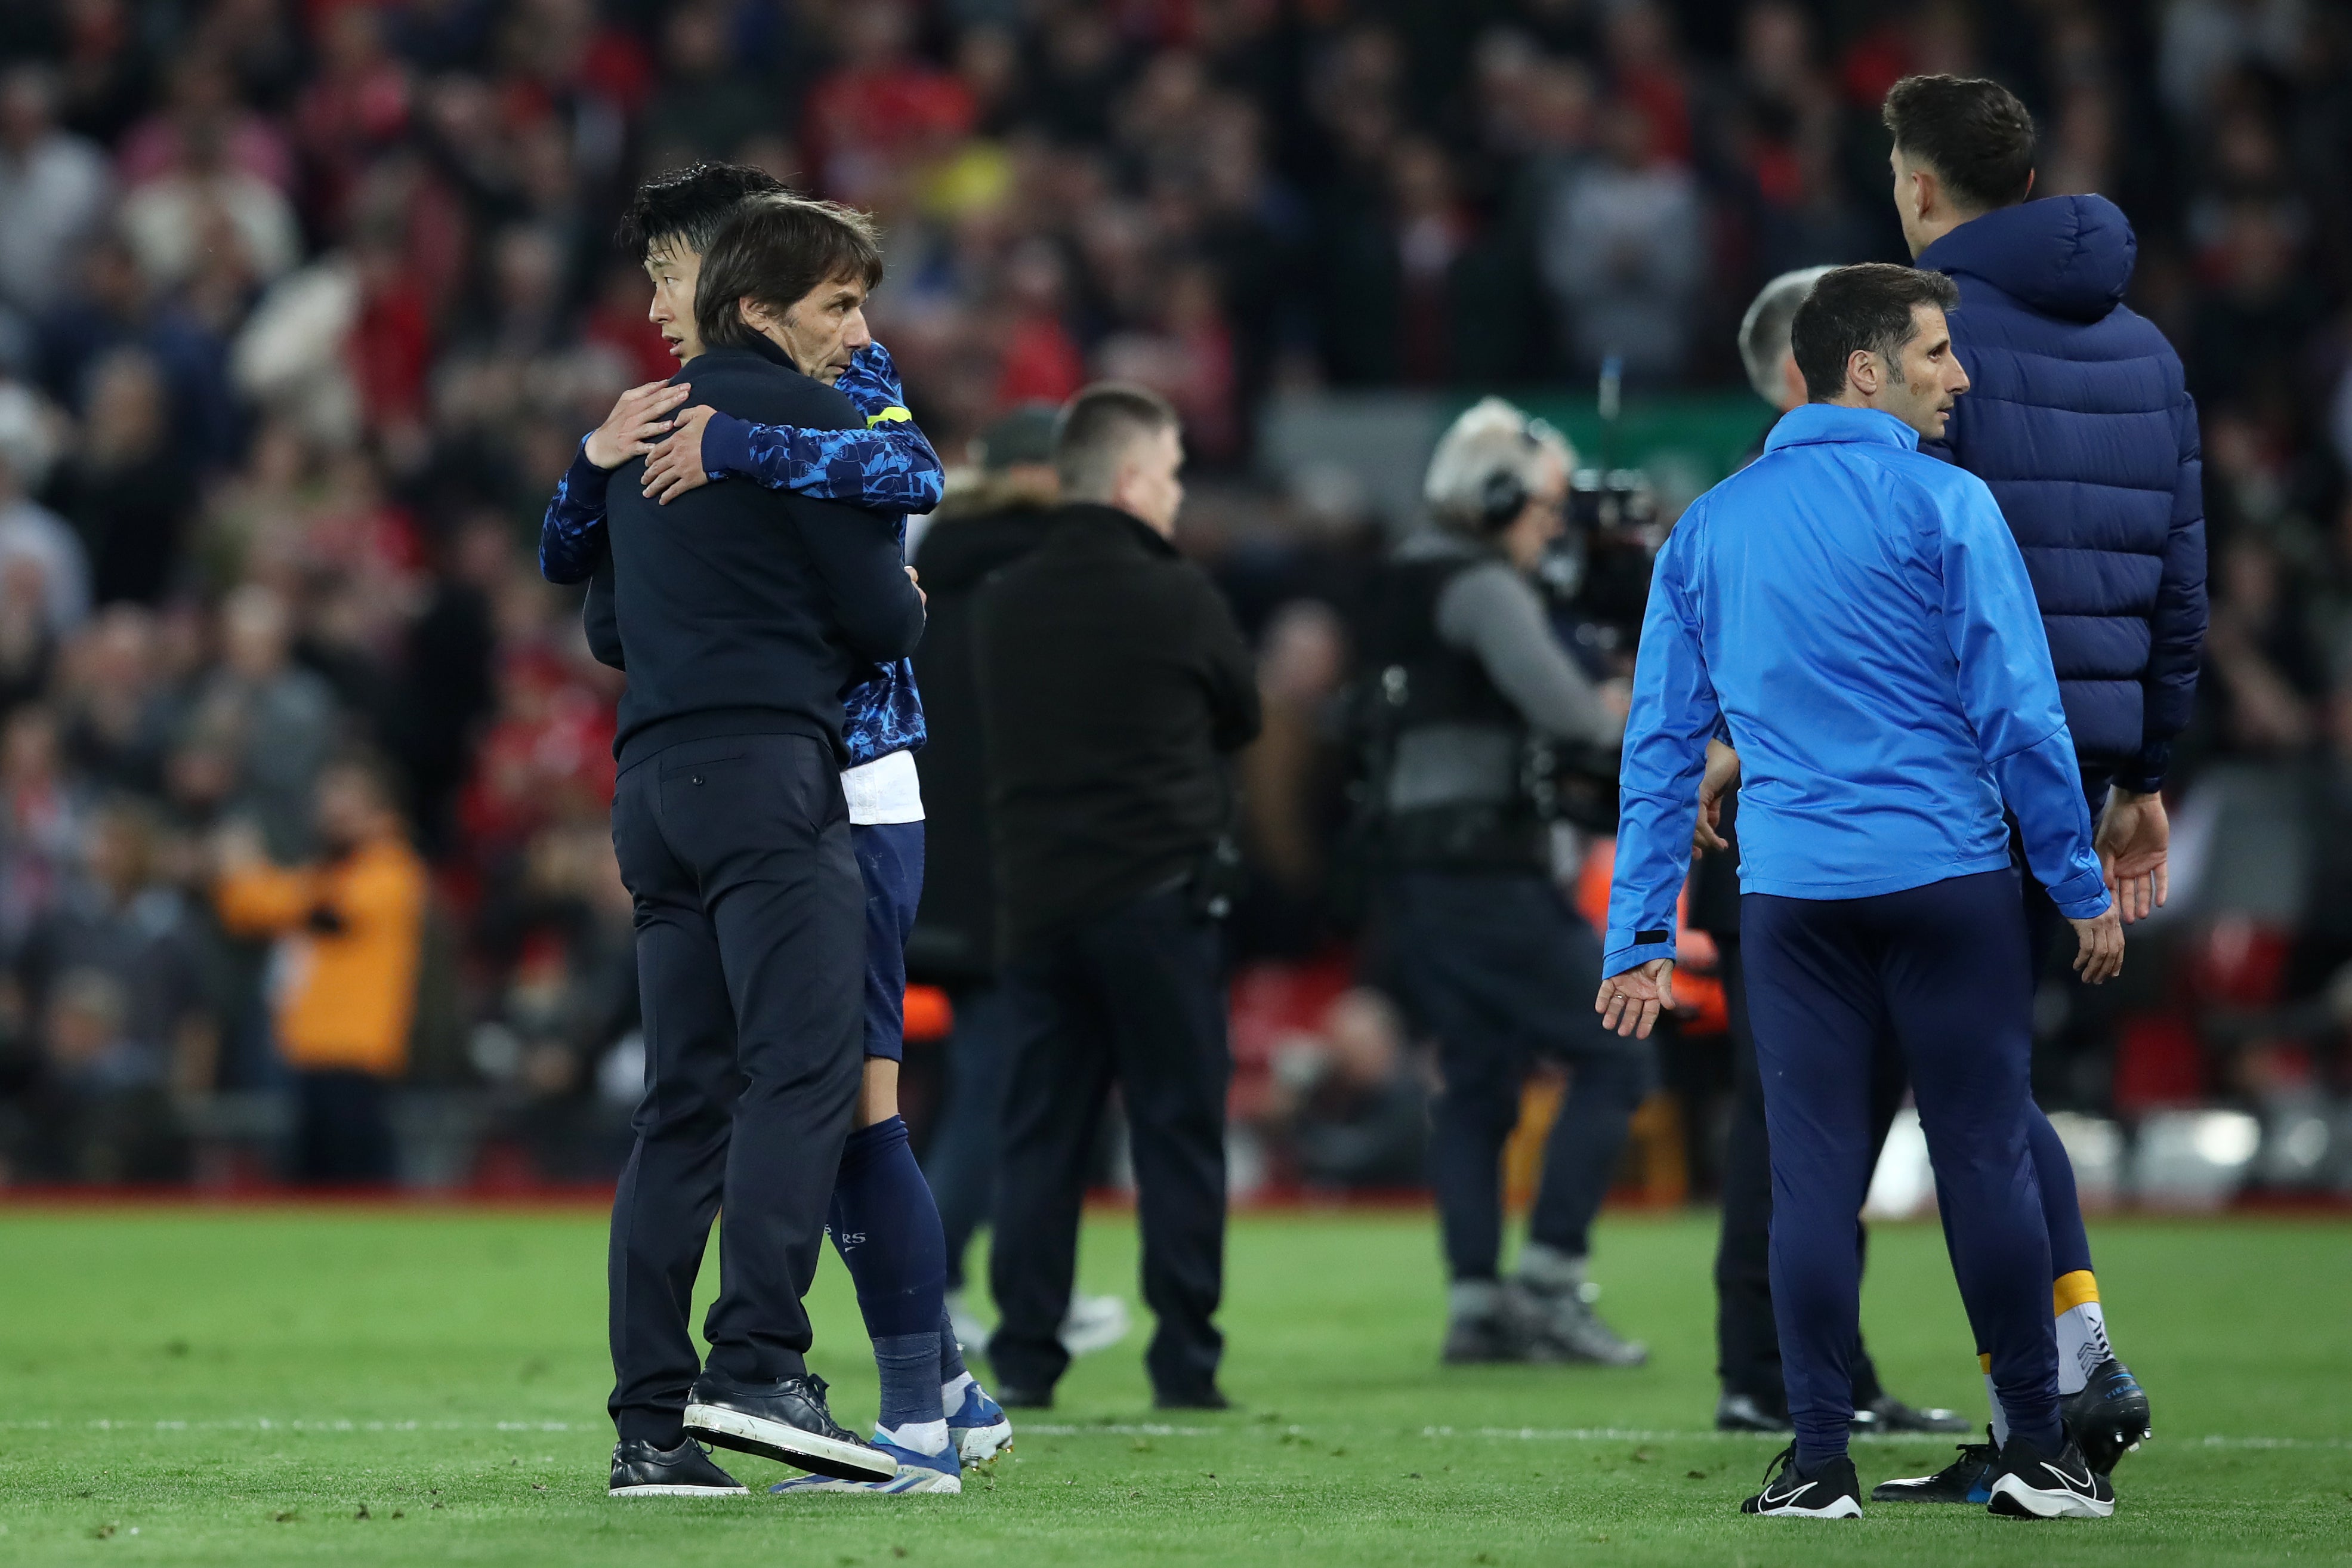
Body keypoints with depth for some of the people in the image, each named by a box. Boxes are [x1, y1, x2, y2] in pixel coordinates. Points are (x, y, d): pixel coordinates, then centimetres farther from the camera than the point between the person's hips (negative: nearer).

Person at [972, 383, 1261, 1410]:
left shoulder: (1002, 605, 6)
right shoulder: (1178, 600, -9)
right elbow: (1243, 718, 5)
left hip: (1034, 894, 4)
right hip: (1158, 893, -4)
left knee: (1039, 1131, 8)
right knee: (1178, 1130, 2)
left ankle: (1025, 1356, 4)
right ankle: (1184, 1361, 0)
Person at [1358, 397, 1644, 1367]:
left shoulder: (1405, 584, 18)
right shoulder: (1484, 589, -11)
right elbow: (1557, 703, -23)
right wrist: (1615, 717, -4)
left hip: (1415, 875, 9)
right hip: (1486, 875, -9)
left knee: (1476, 1087, 11)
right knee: (1611, 1060, -4)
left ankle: (1475, 1300, 5)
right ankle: (1548, 1284, -9)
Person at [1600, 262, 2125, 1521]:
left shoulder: (1707, 528, 10)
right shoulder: (1944, 506, -5)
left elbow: (1661, 741, 10)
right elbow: (2019, 711, -7)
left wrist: (1639, 934, 12)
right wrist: (2083, 886, 1)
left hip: (1791, 890, 3)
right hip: (1949, 875, -3)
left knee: (1811, 1173, 3)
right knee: (1985, 1156, 2)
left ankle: (1819, 1462, 2)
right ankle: (2036, 1449, 6)